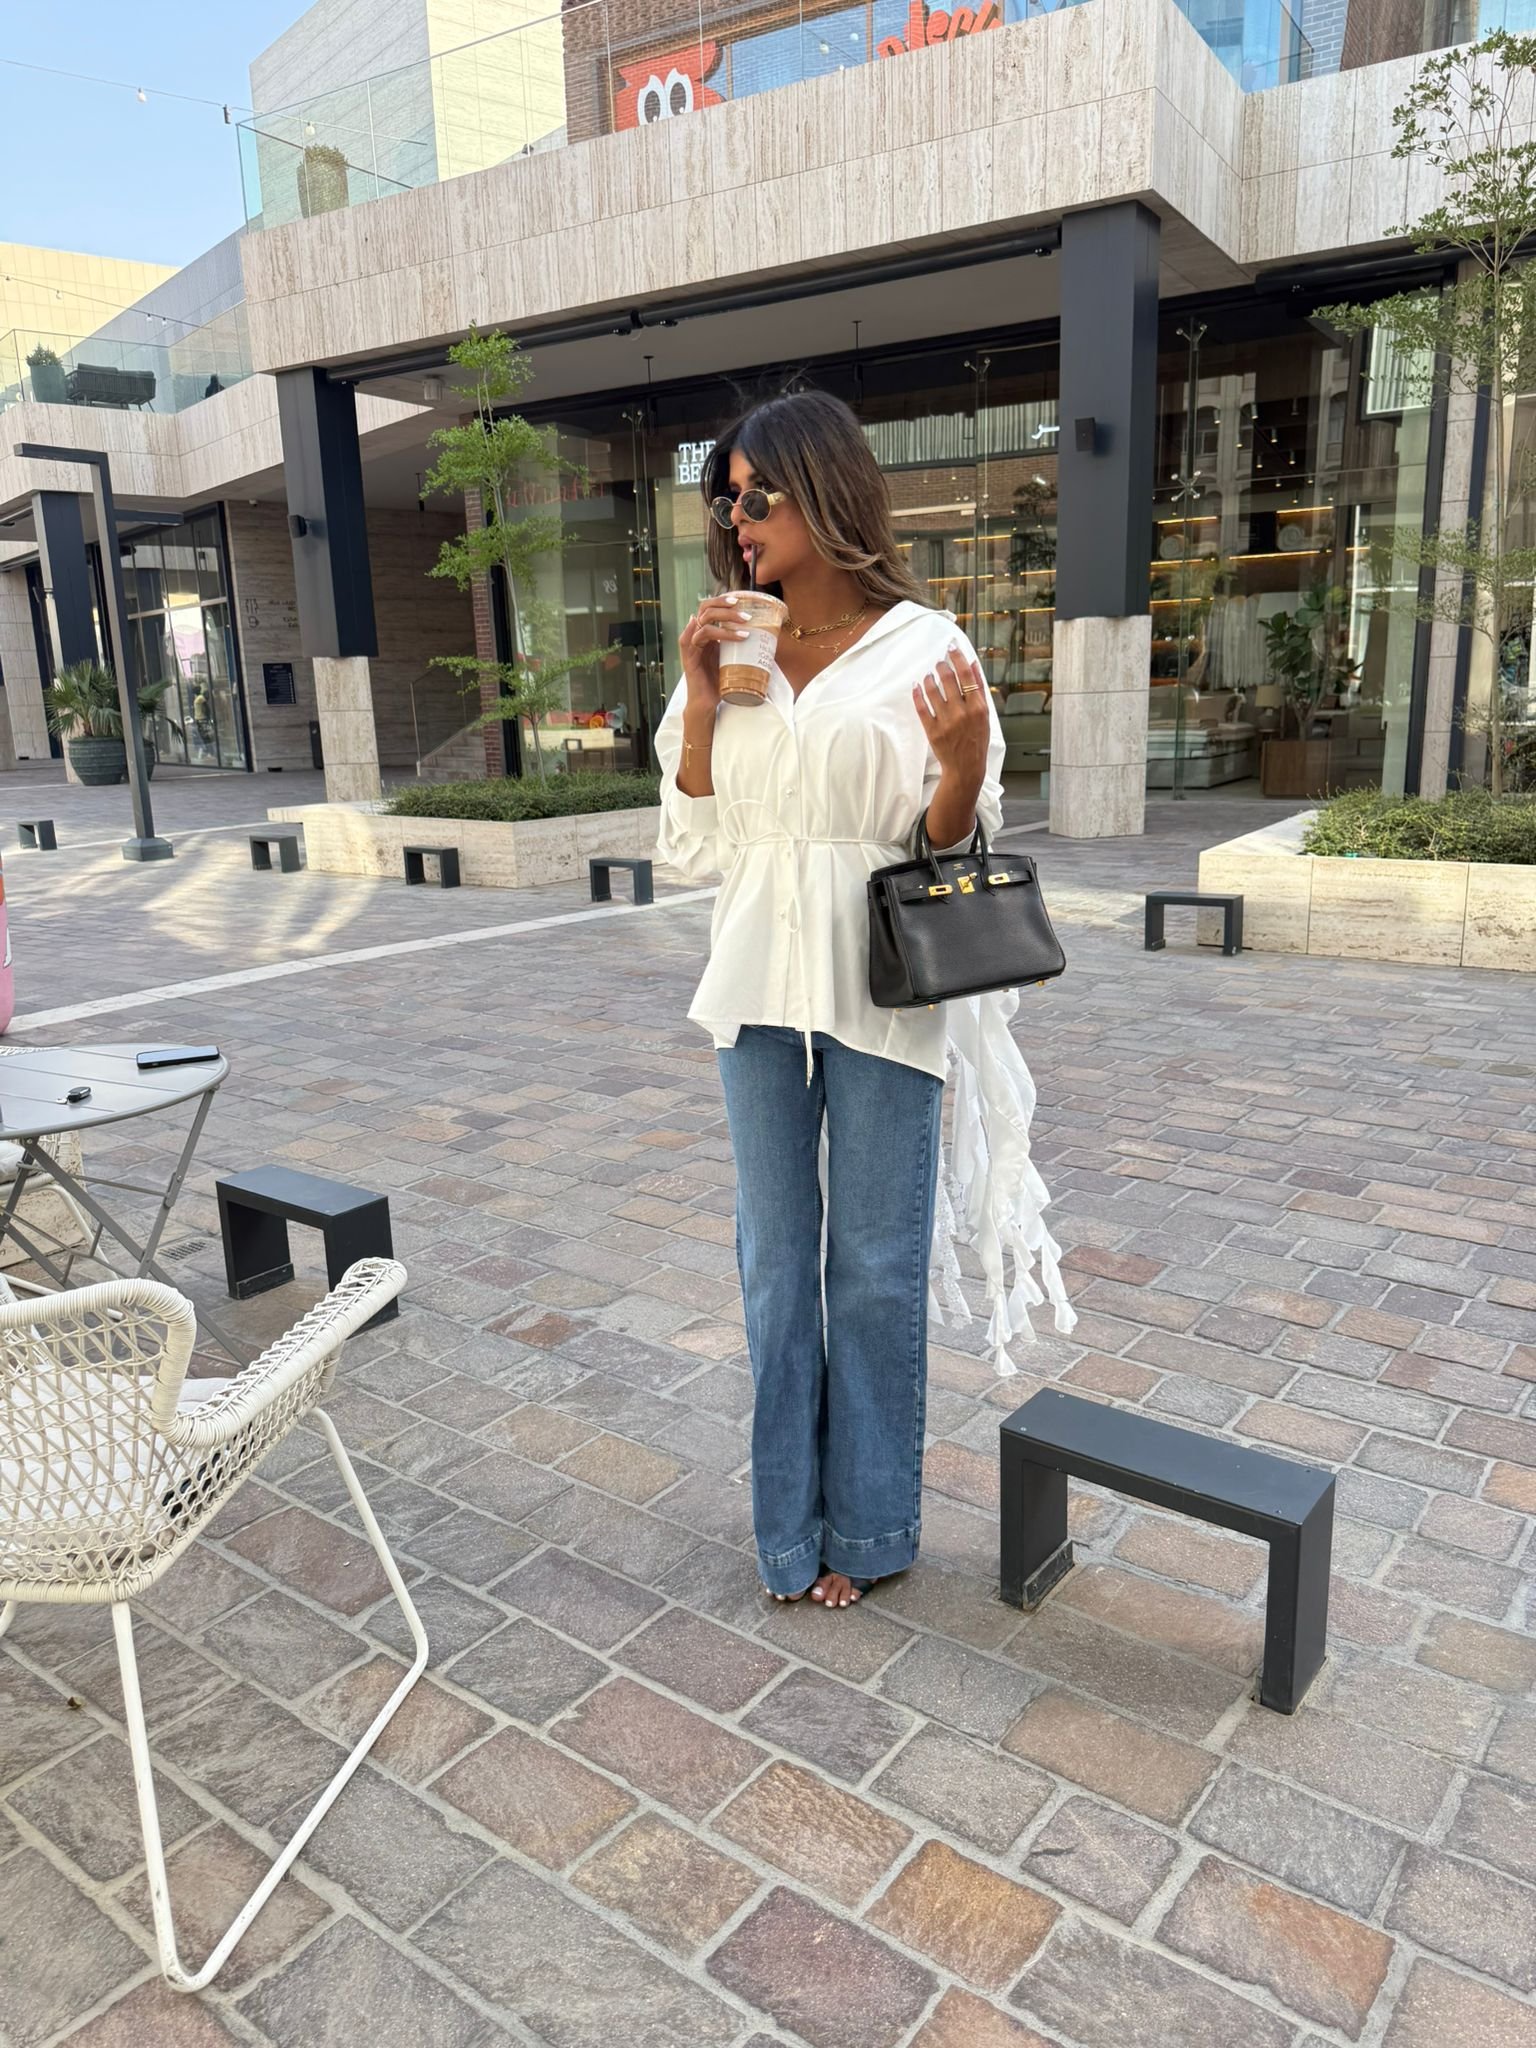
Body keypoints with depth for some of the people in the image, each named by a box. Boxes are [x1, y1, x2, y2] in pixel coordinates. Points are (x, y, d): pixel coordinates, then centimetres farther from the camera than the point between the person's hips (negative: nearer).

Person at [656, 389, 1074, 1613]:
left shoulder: (920, 648, -5)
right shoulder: (735, 654, 8)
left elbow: (946, 843, -4)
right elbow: (695, 842, 7)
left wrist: (964, 756, -24)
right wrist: (701, 695, -3)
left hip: (881, 993, -4)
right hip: (759, 985, 4)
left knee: (878, 1266, 7)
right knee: (775, 1259, 12)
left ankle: (870, 1523, 27)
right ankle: (793, 1524, 29)